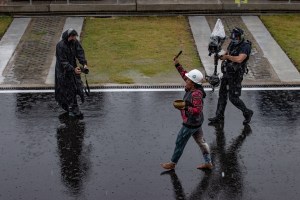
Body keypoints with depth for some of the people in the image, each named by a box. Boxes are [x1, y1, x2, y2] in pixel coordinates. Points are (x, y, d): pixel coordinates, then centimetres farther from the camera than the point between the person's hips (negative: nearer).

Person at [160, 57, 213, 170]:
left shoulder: (196, 94, -30)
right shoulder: (193, 88, -4)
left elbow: (198, 110, -34)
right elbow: (184, 74, 9)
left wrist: (184, 107, -36)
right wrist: (177, 65, 7)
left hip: (190, 124, -10)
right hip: (196, 122, 10)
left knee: (180, 143, 7)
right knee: (201, 141, 18)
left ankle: (172, 163, 23)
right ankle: (208, 163, 27)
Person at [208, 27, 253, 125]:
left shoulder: (245, 46, -22)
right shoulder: (232, 43, 4)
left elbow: (239, 59, -37)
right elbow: (226, 53, 16)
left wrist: (227, 56, -23)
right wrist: (222, 55, -8)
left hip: (236, 75, -8)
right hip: (227, 73, 8)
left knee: (233, 98, -3)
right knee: (222, 94, 12)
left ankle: (247, 113, 18)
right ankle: (219, 116, 23)